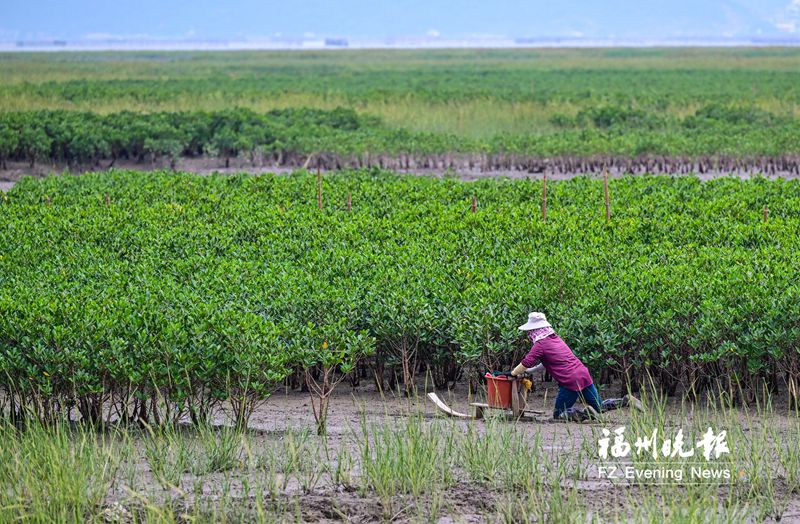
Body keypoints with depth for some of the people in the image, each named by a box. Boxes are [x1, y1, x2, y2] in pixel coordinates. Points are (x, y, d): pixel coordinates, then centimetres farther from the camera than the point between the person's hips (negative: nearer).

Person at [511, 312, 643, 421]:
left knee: (558, 415, 4)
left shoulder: (540, 344, -8)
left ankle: (586, 413, -15)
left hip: (571, 382, -8)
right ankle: (626, 400, 1)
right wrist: (531, 370, 27)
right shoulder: (555, 338, 18)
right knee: (599, 407, 19)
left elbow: (525, 364, -10)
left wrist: (512, 373, 5)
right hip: (584, 374, 8)